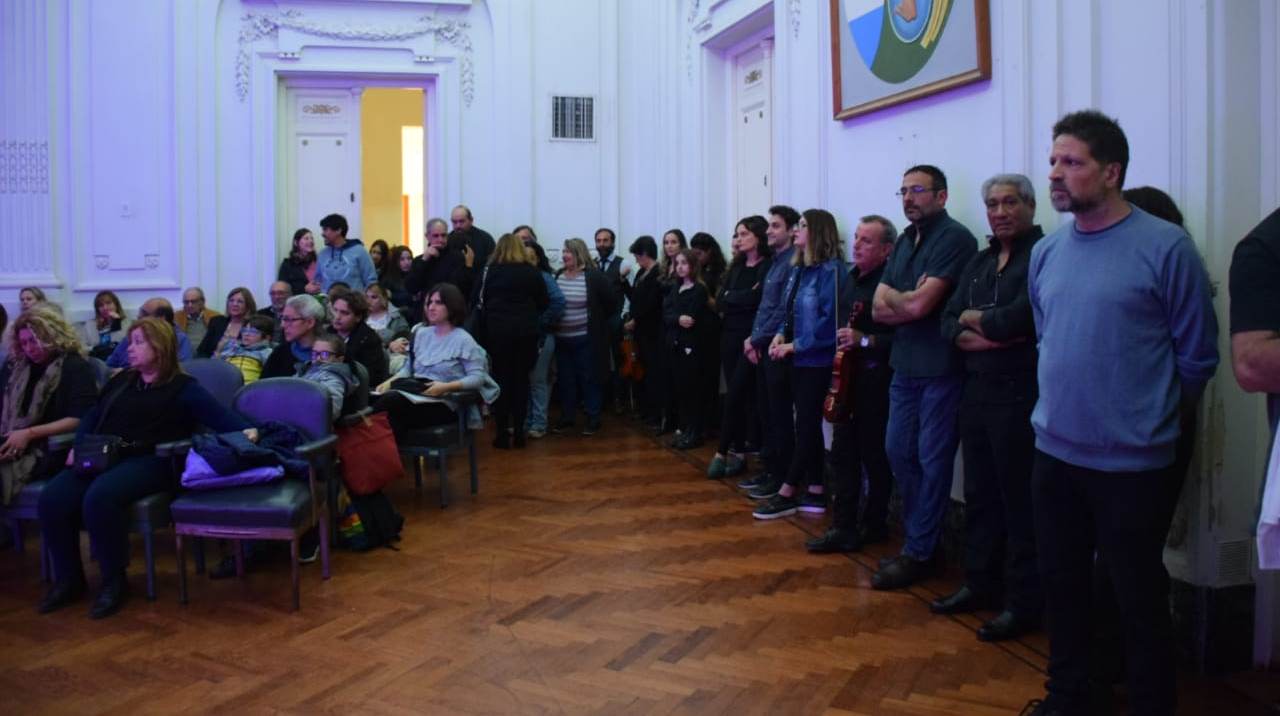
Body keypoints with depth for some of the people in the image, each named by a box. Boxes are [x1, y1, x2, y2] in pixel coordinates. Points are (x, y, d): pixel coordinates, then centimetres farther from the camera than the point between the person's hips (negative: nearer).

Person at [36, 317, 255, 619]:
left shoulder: (183, 387, 6)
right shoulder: (121, 380, 26)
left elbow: (218, 415, -7)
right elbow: (92, 416, 25)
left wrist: (245, 430, -27)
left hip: (149, 461, -6)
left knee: (100, 497, -34)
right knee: (52, 498, -19)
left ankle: (114, 581, -16)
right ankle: (68, 578, -1)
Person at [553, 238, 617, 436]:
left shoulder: (594, 276, -11)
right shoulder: (558, 276, 4)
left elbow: (611, 301, -8)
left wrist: (597, 321, -1)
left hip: (586, 339, -5)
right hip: (562, 339, 5)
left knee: (589, 378, 3)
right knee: (565, 379, 11)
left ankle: (593, 419, 13)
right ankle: (566, 418, 23)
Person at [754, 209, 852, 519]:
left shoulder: (831, 270, -13)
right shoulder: (799, 269, 13)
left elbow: (830, 319, -18)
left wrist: (794, 345, -15)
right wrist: (781, 335, 1)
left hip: (817, 360, -8)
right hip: (799, 359, 8)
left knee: (807, 425, -1)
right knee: (807, 424, 11)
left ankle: (787, 494, 5)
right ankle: (815, 492, 18)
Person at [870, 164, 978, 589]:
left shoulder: (954, 238, -11)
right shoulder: (905, 240, 14)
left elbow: (919, 304, -20)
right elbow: (879, 310, 6)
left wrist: (891, 296, -1)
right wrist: (910, 301, -11)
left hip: (941, 368, -8)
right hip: (905, 364, 8)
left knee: (932, 461, 2)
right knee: (898, 451, 14)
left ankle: (918, 552, 13)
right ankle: (919, 536, 29)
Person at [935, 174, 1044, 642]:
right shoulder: (979, 263, 16)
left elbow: (1016, 319, -21)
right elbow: (948, 322, 10)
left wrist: (972, 317, -2)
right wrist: (983, 336, -10)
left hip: (1019, 396, -8)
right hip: (976, 391, 8)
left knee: (1019, 502, 0)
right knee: (980, 495, 15)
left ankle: (1023, 604, 11)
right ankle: (980, 584, 28)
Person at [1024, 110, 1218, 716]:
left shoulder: (1165, 247, -12)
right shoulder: (1045, 252, 5)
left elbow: (1197, 355, -5)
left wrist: (1149, 416, 4)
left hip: (1131, 461, -5)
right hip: (1054, 453, 5)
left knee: (1139, 598, 8)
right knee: (1061, 583, 17)